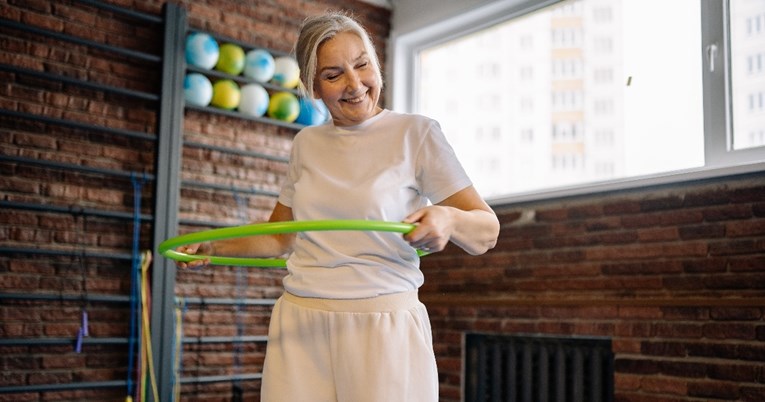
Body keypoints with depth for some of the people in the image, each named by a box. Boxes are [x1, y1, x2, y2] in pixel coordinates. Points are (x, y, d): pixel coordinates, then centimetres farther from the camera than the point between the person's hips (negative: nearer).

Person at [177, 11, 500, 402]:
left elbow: (486, 233, -6)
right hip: (299, 326, 4)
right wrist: (215, 247, 9)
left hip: (383, 329, -3)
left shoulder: (416, 133, -4)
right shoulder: (306, 143, 10)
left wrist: (448, 219, -27)